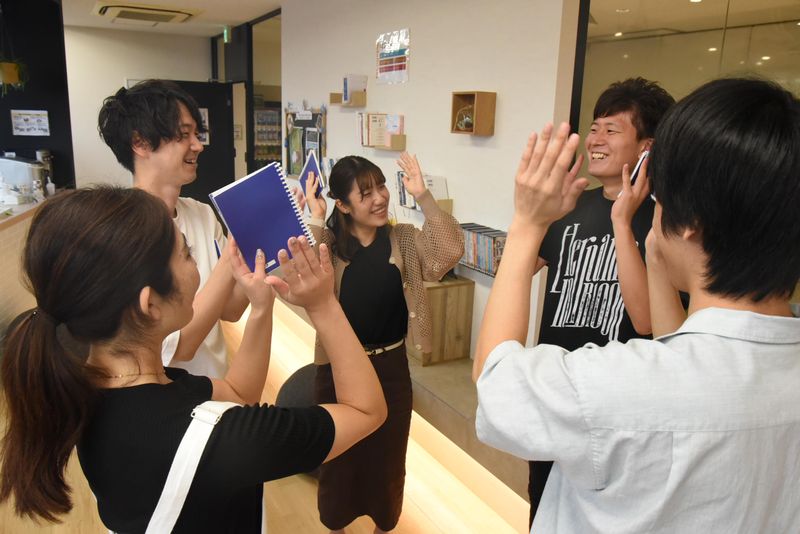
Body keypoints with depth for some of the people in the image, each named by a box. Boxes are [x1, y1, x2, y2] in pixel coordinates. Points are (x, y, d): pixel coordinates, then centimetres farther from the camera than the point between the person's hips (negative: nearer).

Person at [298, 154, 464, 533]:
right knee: (338, 455, 19)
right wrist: (315, 219, -25)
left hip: (391, 367, 1)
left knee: (388, 455, 19)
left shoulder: (405, 239, -5)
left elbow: (450, 252, -21)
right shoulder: (328, 241, -8)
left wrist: (423, 197, -24)